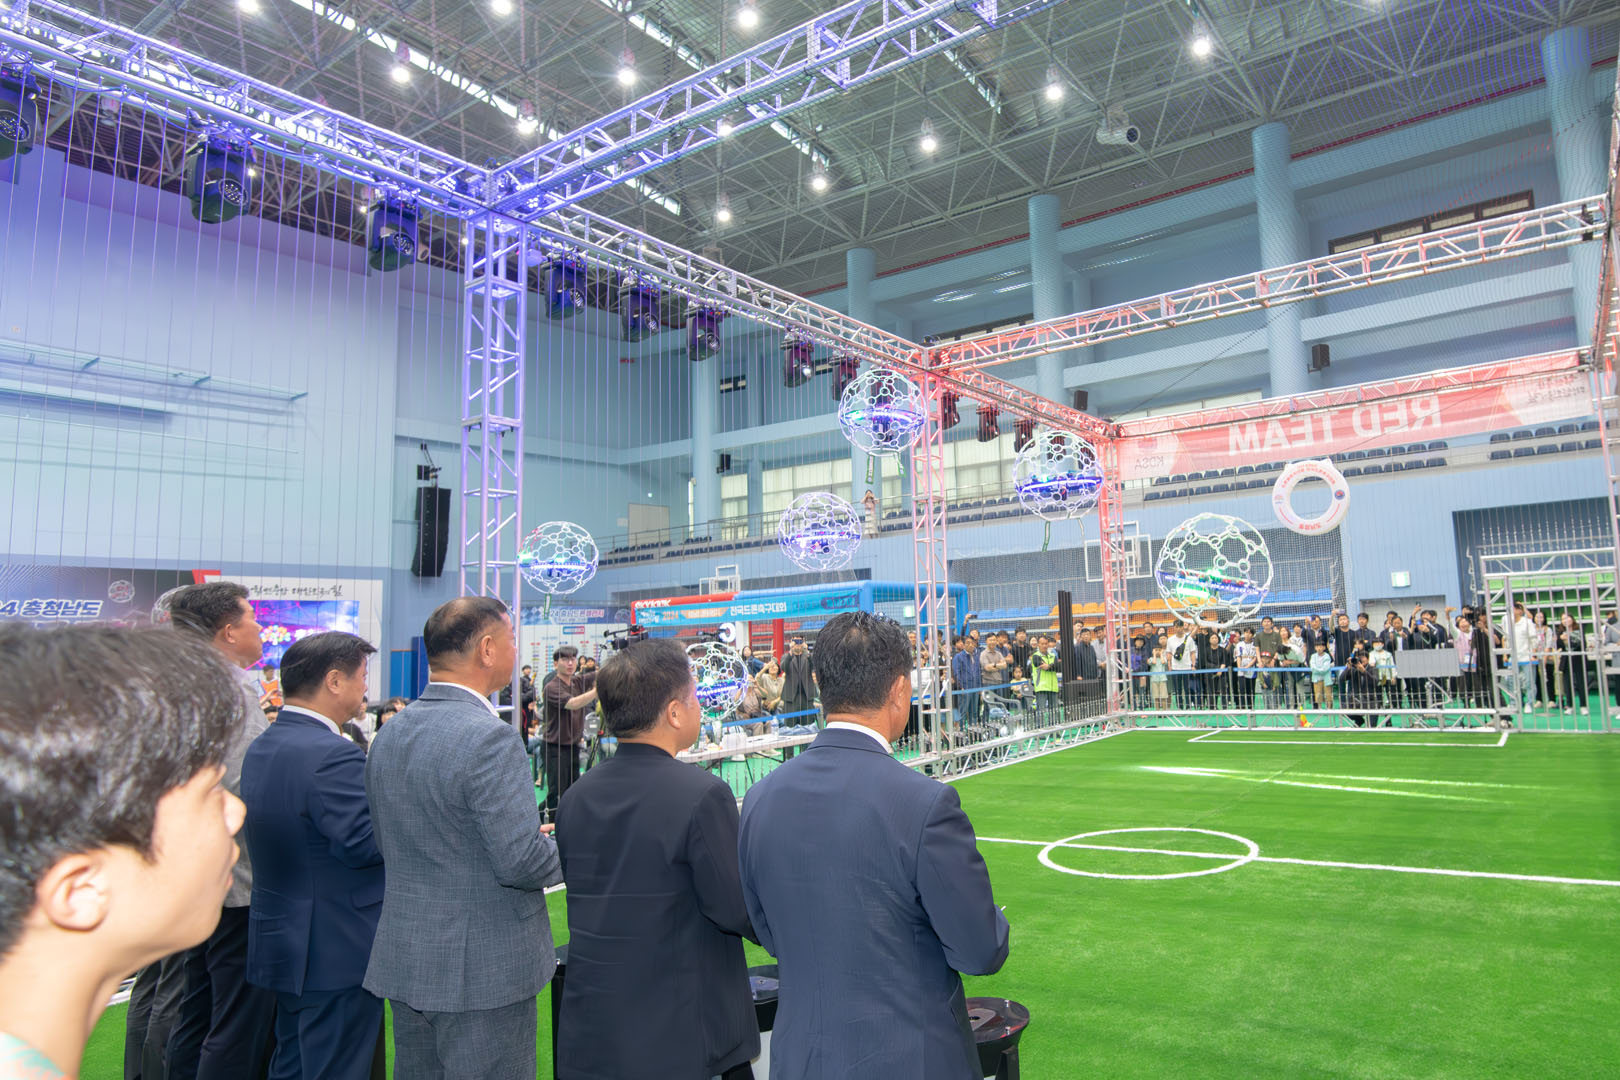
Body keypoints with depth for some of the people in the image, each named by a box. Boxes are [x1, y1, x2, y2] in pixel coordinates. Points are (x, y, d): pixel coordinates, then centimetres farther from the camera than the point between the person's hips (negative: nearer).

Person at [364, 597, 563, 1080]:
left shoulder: (388, 734, 5)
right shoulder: (489, 739, -23)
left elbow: (387, 843, 13)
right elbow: (522, 862, -26)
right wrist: (568, 846, -3)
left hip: (403, 960, 8)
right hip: (484, 968, -8)